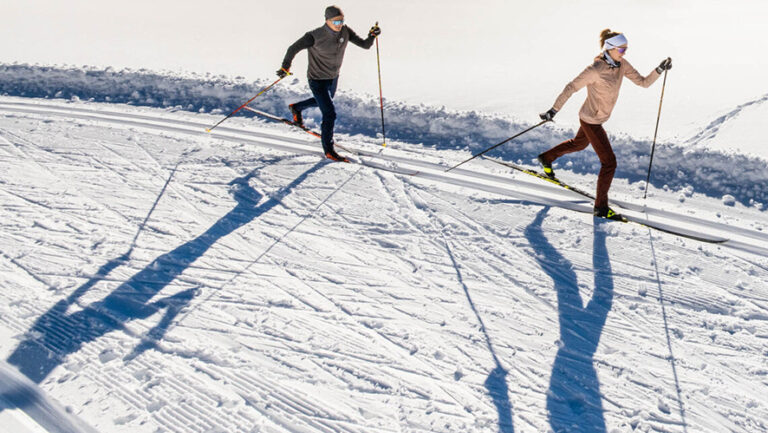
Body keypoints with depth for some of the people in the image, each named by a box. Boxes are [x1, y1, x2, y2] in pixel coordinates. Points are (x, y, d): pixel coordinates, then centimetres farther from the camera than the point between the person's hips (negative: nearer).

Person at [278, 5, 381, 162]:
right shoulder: (315, 36, -26)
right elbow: (293, 48, -15)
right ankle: (328, 150, 5)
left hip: (333, 78, 7)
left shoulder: (345, 31, -12)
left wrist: (372, 35, -27)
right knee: (330, 114, -10)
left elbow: (365, 45, -8)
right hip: (317, 80, -7)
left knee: (324, 101, 32)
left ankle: (296, 108, 57)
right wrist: (285, 67, -10)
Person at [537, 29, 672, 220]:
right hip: (591, 121, -9)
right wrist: (554, 110, -20)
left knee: (579, 144, 34)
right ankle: (601, 207, 4)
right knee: (609, 162, -6)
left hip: (598, 118, 9)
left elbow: (643, 82, -1)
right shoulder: (595, 70, -27)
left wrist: (660, 70, -16)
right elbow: (571, 88, -22)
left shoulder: (622, 64, -4)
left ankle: (546, 158, 55)